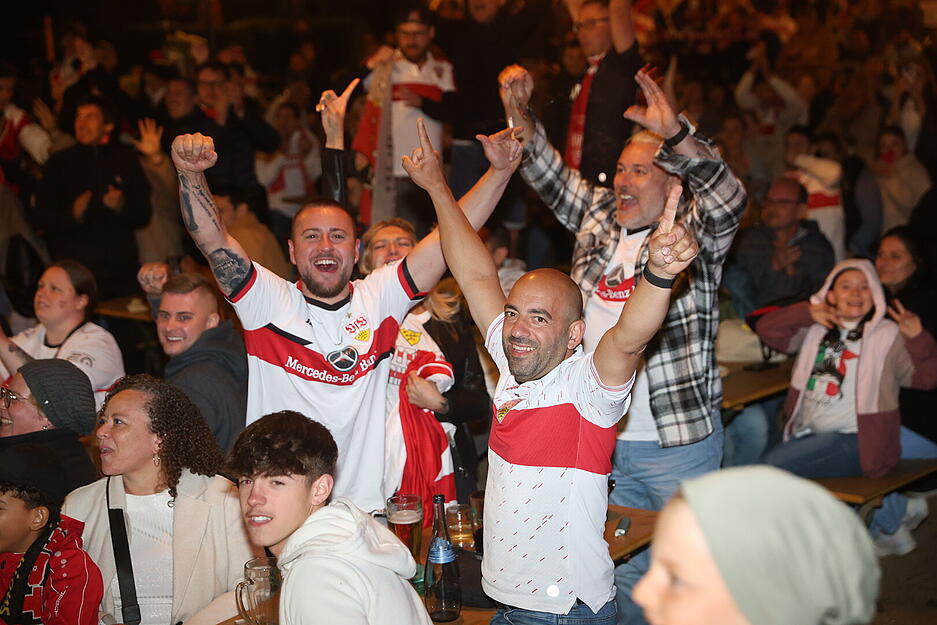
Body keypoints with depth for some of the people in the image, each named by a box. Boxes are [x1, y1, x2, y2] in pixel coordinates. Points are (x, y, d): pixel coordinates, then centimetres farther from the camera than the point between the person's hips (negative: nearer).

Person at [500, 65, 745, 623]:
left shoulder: (695, 231, -7)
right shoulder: (600, 215, 9)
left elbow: (729, 198, -25)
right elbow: (551, 176, 9)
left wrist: (674, 132, -41)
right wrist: (520, 114, -9)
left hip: (679, 440, -5)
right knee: (624, 566, 20)